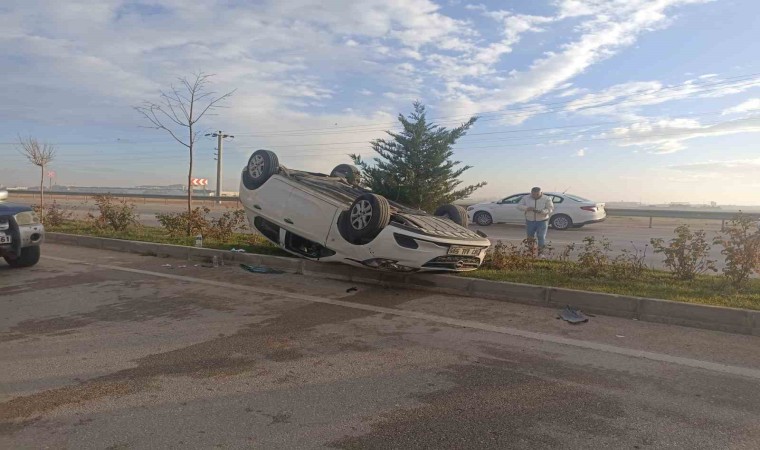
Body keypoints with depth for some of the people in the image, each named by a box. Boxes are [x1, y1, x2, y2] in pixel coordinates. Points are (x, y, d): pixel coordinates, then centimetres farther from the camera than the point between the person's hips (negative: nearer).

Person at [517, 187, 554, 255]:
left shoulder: (547, 199, -5)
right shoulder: (526, 198, 1)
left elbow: (550, 209, -12)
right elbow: (519, 206, -3)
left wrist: (540, 211, -30)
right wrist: (527, 208, -22)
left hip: (542, 221, -3)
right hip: (530, 221, 3)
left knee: (541, 237, -6)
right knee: (530, 237, 9)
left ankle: (540, 252, 2)